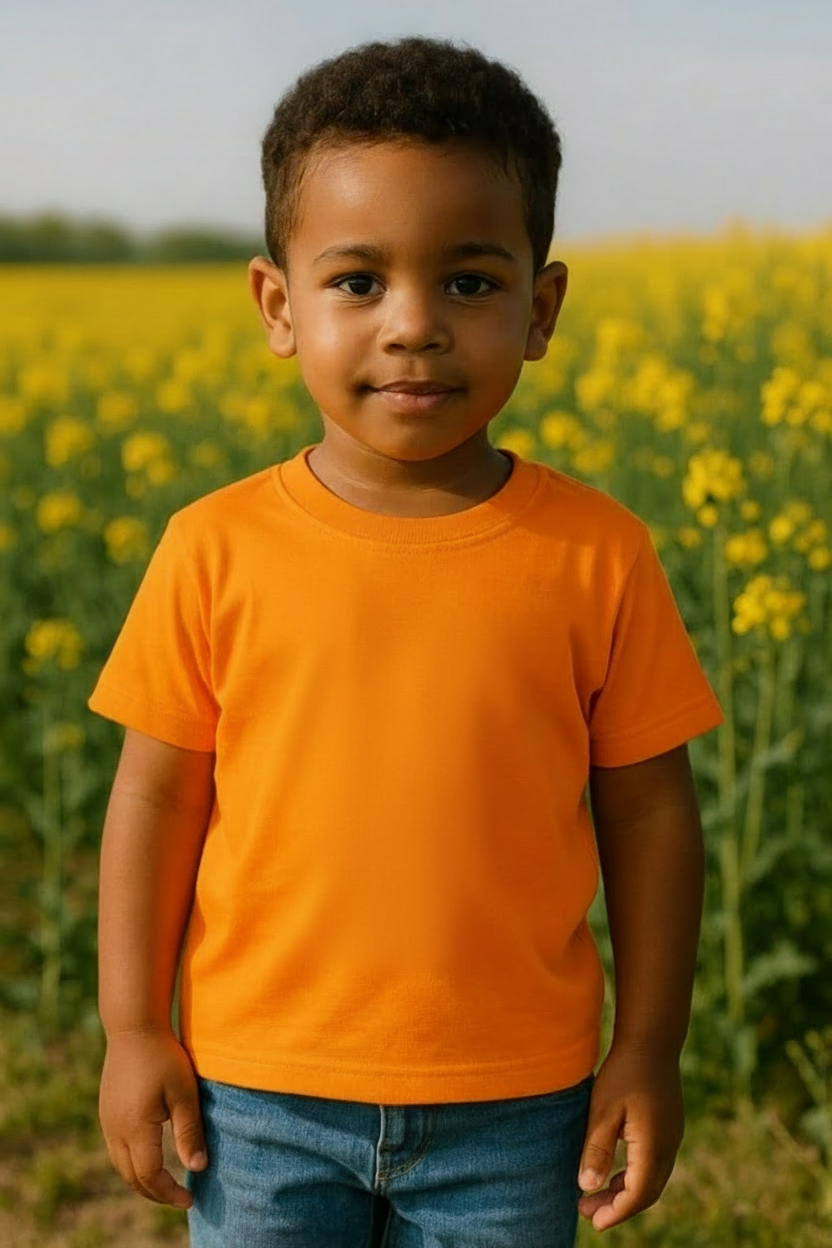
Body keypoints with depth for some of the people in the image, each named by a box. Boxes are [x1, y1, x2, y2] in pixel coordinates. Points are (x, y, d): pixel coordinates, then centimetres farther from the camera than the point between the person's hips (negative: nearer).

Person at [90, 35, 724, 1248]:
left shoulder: (599, 557, -8)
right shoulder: (216, 553, -9)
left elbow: (649, 812, 0)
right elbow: (155, 796, 0)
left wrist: (649, 1049, 1)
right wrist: (133, 1029, 0)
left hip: (512, 1102, 0)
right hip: (259, 1089, 0)